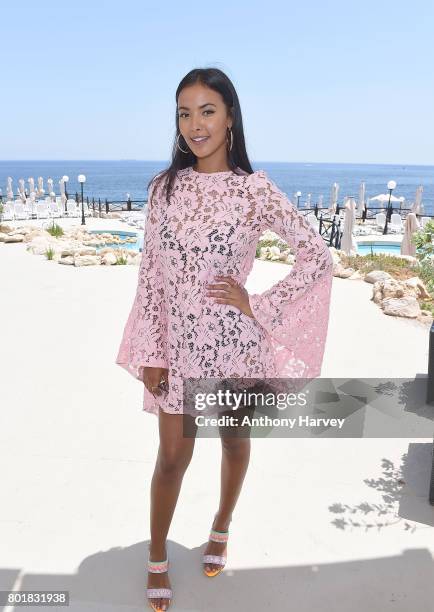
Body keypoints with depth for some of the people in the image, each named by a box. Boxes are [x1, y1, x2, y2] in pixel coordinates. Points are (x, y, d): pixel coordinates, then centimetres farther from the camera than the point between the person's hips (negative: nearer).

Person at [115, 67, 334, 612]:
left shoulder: (255, 189, -9)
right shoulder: (164, 186, -2)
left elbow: (318, 256, -6)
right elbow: (150, 272, 0)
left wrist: (260, 305, -11)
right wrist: (152, 353, -2)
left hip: (235, 341, -1)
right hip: (178, 342, 1)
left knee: (234, 443, 20)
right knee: (173, 456, 12)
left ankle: (221, 528, 49)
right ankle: (156, 557, 37)